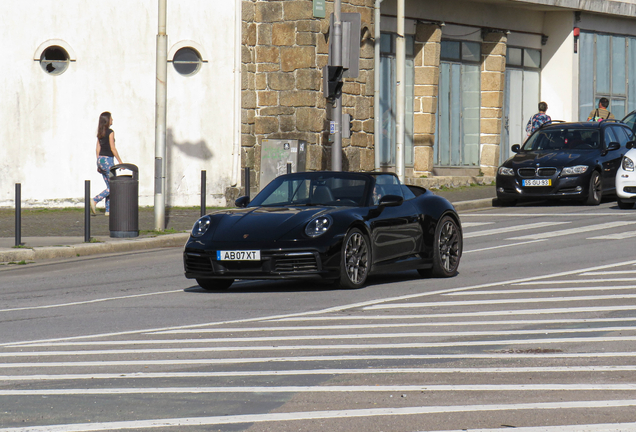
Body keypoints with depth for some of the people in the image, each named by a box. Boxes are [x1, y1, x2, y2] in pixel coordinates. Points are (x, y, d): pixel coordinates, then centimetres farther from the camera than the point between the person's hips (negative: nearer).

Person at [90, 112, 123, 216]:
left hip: (100, 160, 8)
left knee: (110, 187, 12)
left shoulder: (100, 133, 11)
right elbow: (112, 148, -14)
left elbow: (97, 149, 13)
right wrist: (120, 161, -9)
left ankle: (108, 210, 8)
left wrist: (98, 164, 18)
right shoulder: (110, 132, -12)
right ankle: (95, 200, -16)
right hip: (108, 160, -8)